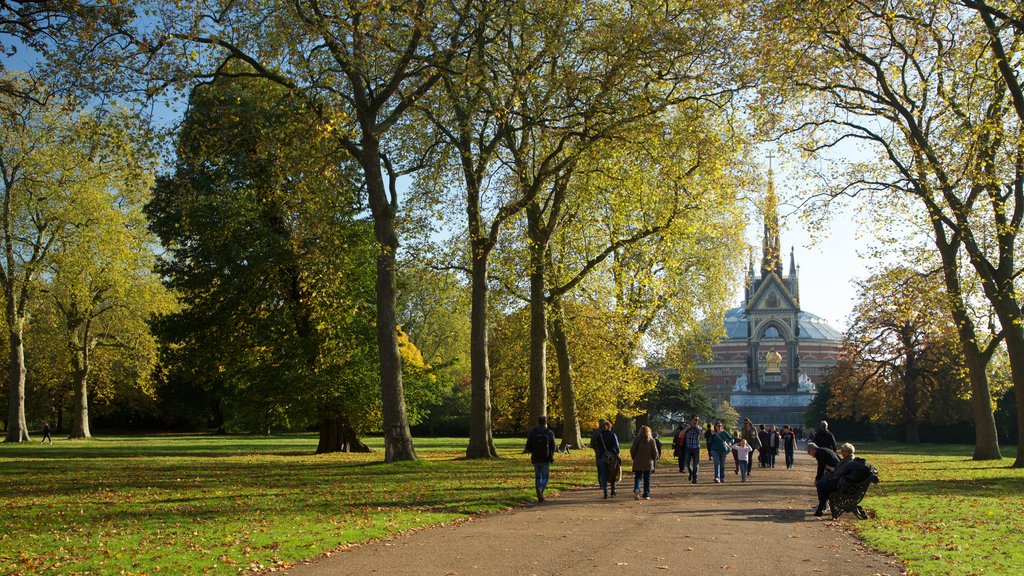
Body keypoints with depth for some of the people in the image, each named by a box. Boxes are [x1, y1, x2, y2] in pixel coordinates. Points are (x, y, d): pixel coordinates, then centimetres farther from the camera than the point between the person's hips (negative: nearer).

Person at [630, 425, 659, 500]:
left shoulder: (637, 439, -4)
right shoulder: (651, 440, -3)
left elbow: (632, 450, -4)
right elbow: (655, 452, -3)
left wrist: (634, 458, 11)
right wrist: (653, 460, 14)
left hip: (638, 463, 0)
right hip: (648, 463, 0)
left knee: (638, 477, 5)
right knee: (647, 478, 10)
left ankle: (636, 489, -22)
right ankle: (646, 495, 10)